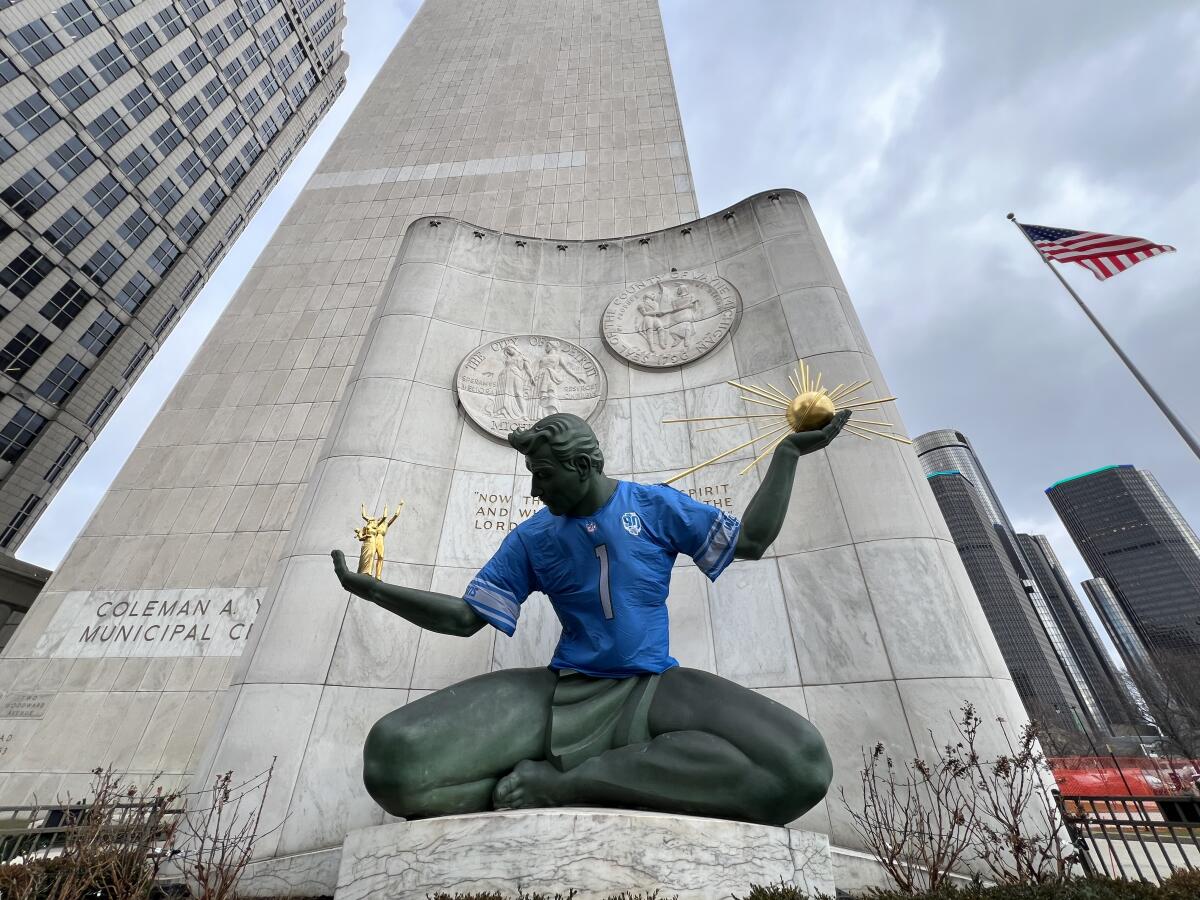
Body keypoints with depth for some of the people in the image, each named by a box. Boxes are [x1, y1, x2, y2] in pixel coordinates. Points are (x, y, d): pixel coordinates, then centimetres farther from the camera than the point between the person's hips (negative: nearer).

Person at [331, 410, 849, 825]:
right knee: (394, 761, -23)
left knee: (800, 767, -30)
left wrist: (789, 452, 8)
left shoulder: (655, 504, 1)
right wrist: (372, 590, 2)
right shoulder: (532, 537, 4)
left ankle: (563, 781, -21)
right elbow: (465, 617, 8)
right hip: (560, 694, 0)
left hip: (651, 691, 1)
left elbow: (750, 542, 9)